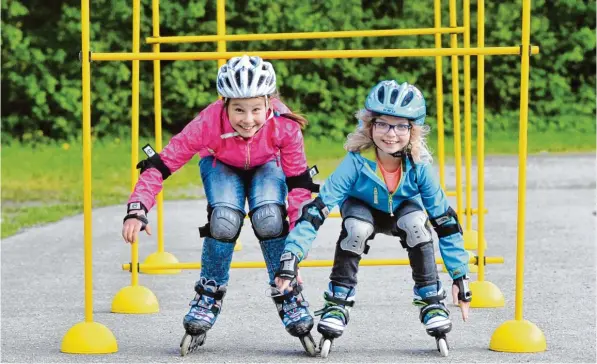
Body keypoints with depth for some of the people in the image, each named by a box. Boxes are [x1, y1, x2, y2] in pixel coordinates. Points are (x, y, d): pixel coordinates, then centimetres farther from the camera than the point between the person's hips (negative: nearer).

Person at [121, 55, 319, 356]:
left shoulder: (284, 126, -36)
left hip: (267, 165, 0)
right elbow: (162, 164, -33)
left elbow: (299, 182, -24)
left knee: (269, 218, -27)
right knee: (225, 219, -28)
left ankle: (288, 296, -4)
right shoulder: (209, 123, -39)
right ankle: (209, 295, -4)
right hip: (221, 165, 0)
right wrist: (137, 210, -44)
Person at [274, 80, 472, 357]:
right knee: (356, 228, -34)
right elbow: (317, 210, -36)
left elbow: (445, 222, -22)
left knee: (415, 223, -32)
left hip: (403, 212, 1)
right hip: (363, 210, -1)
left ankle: (432, 304, -17)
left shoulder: (419, 167, -30)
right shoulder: (357, 162, -34)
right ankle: (336, 305, -20)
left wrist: (460, 277, -22)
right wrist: (291, 257, -45)